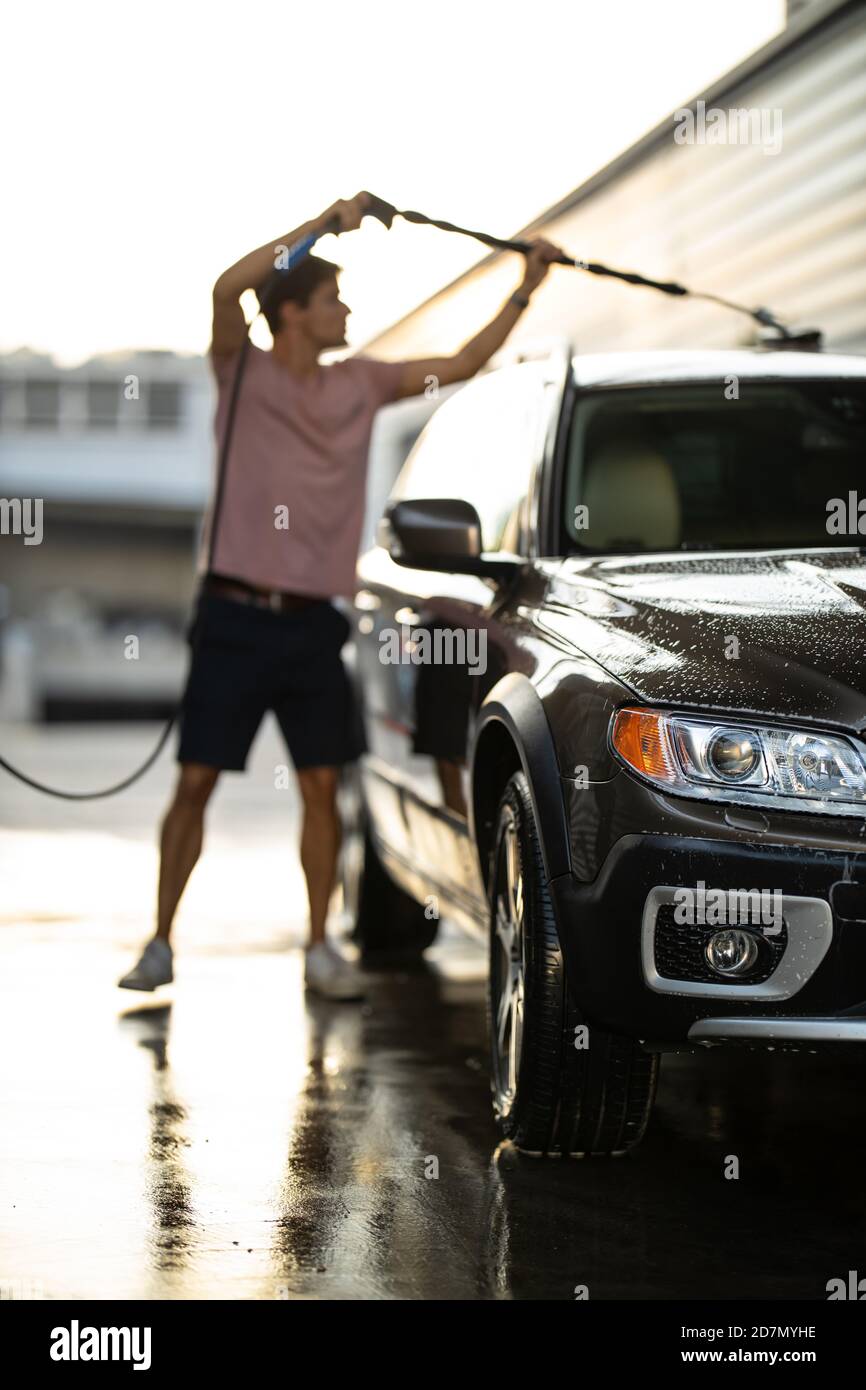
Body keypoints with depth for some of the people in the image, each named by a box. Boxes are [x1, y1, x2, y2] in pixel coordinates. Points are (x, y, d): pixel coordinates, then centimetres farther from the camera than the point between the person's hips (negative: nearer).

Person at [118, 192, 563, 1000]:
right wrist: (327, 222, -20)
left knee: (322, 784, 4)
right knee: (195, 781, -2)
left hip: (313, 622, 4)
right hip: (236, 614, -4)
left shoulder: (359, 386, 11)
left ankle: (320, 947, 12)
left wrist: (524, 291, 10)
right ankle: (160, 942, 5)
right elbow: (228, 287, -20)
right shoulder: (244, 374, -2)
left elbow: (462, 364, 15)